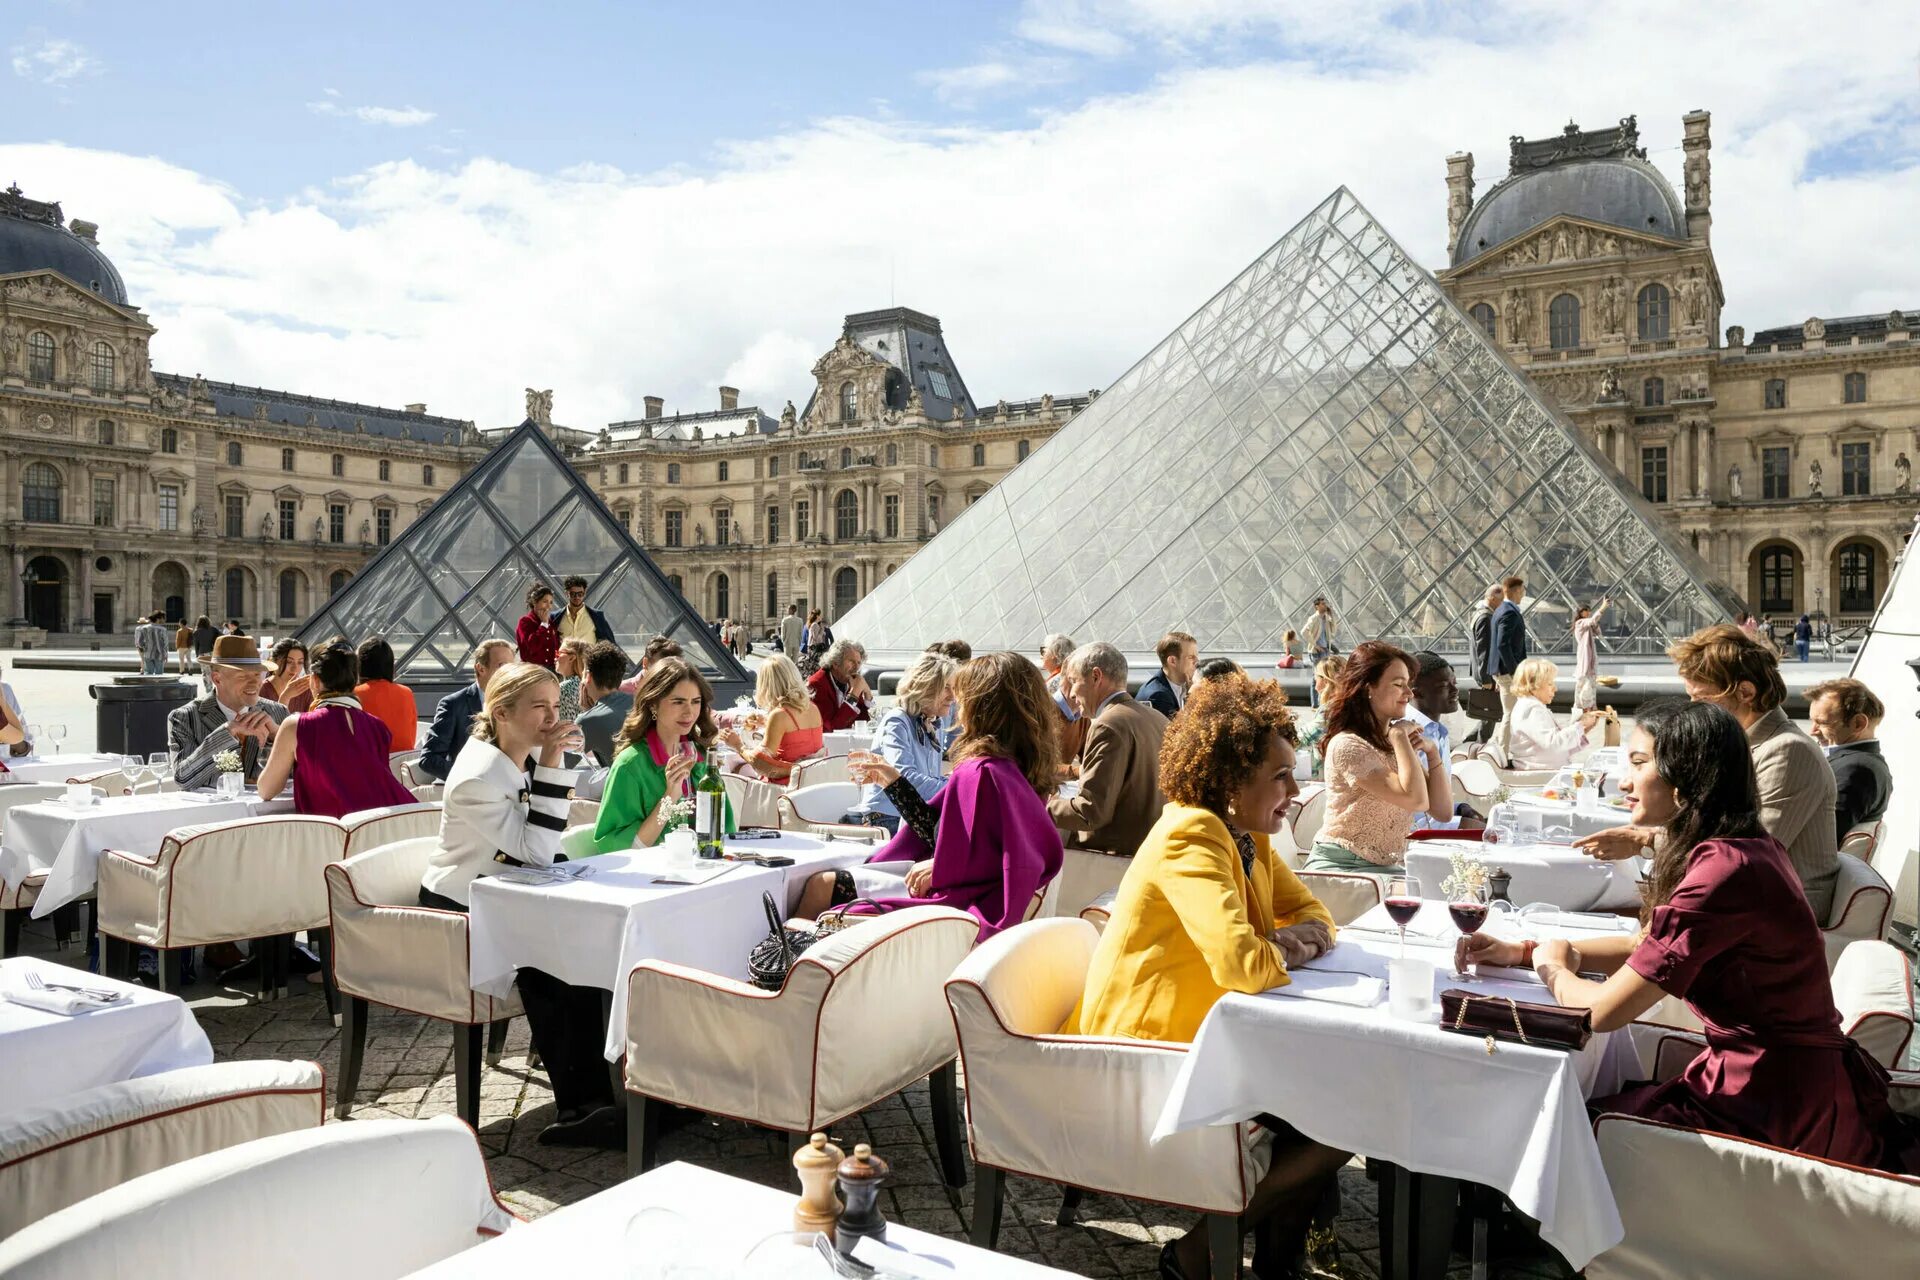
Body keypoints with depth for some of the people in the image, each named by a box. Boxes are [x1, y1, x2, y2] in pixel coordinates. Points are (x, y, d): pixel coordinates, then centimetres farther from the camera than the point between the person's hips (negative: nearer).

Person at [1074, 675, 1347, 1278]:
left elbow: (1312, 912, 13)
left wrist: (1300, 937, -10)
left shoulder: (1247, 837, 6)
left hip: (1209, 1039, 9)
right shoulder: (1191, 837, -24)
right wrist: (1283, 950, -11)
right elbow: (1241, 964, -34)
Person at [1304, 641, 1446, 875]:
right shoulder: (1348, 745, -14)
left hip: (1384, 868, 8)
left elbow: (1443, 812, 9)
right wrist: (1400, 736, -13)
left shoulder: (1398, 741, 13)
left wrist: (1431, 752, -1)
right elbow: (1415, 799, -24)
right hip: (1338, 866, -8)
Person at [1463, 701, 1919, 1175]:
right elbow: (1645, 945, 15)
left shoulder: (1725, 869, -27)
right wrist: (1522, 950, 6)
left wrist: (1554, 968, -3)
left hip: (1780, 1111, -8)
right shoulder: (1743, 848, 4)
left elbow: (1603, 1010, -25)